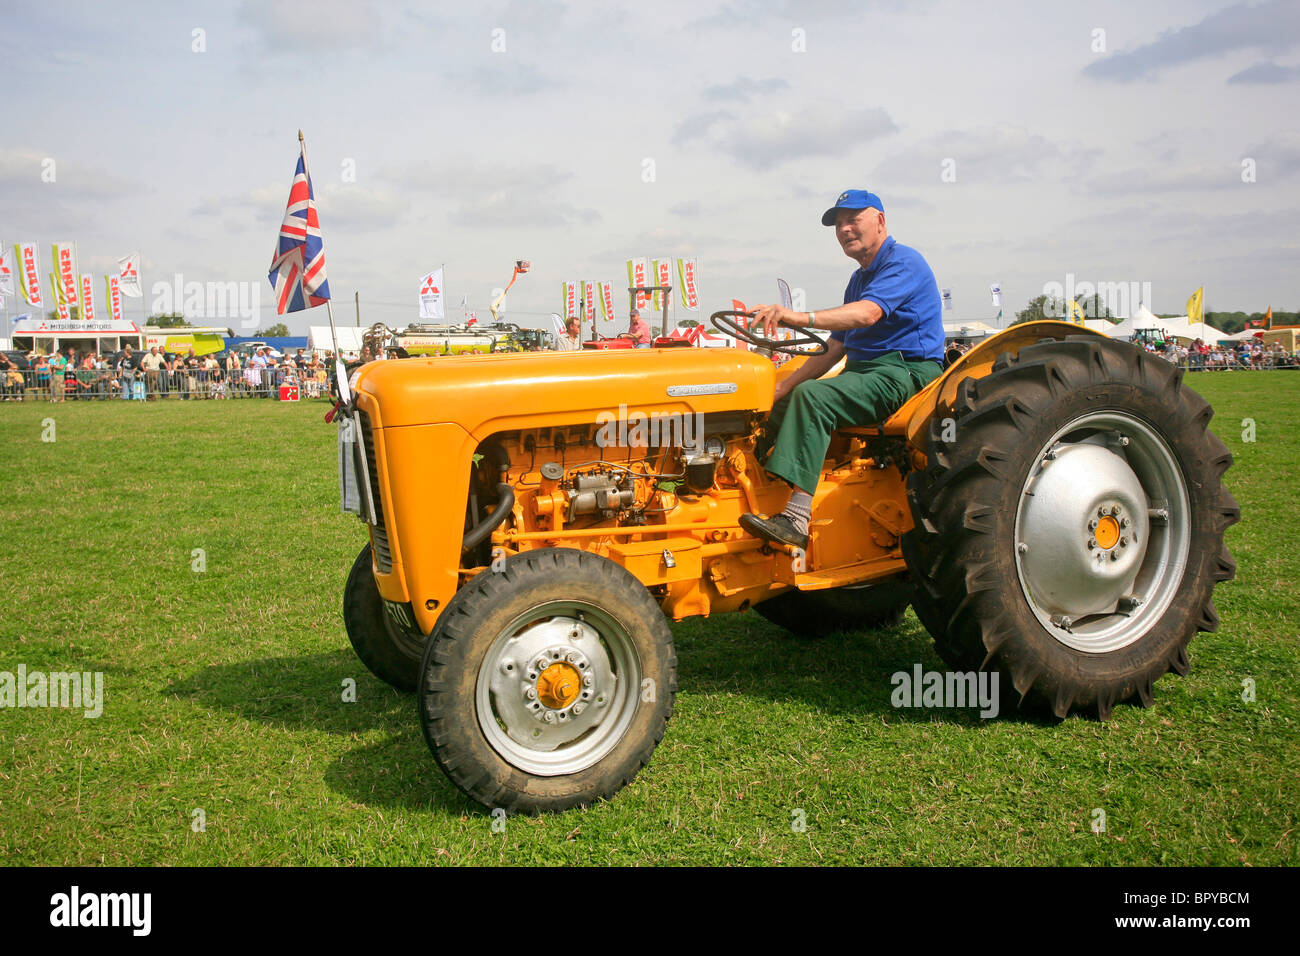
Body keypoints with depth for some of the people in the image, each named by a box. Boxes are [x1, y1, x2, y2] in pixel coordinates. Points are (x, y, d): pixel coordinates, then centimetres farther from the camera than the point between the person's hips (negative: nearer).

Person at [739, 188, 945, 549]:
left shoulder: (903, 262, -8)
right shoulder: (860, 279, 22)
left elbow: (868, 313, -28)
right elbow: (836, 347, 21)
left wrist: (802, 318, -41)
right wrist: (786, 385, 10)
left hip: (905, 373, -10)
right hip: (863, 370, 10)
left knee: (813, 396, -31)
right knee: (779, 404, -1)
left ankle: (796, 519, -39)